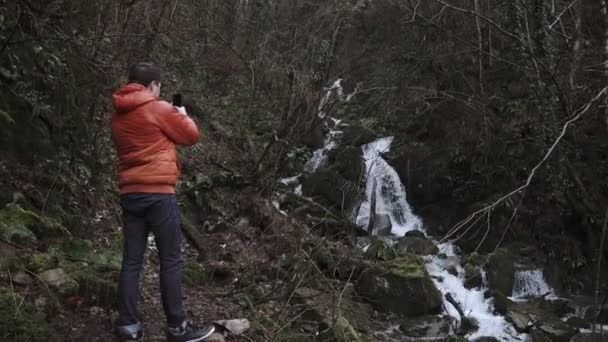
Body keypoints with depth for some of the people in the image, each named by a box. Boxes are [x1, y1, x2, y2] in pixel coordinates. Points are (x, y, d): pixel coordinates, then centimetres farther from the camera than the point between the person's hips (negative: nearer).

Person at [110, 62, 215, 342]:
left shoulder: (118, 115, 13)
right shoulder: (159, 109, -6)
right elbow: (191, 136, 3)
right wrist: (182, 115, 22)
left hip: (130, 193, 7)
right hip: (158, 193, -7)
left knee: (131, 261, 9)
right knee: (171, 261, 0)